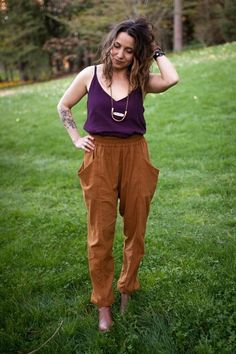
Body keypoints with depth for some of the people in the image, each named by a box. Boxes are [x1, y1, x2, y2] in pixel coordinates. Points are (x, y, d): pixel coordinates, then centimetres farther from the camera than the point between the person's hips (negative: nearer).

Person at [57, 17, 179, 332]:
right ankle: (103, 305, 17)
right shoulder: (90, 75, 1)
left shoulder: (142, 80, 1)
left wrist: (155, 50, -6)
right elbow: (63, 106, 14)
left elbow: (172, 79, -20)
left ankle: (127, 290, 32)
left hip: (135, 156, 1)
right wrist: (76, 139, 4)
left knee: (135, 229, 10)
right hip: (99, 157, -1)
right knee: (100, 235, 3)